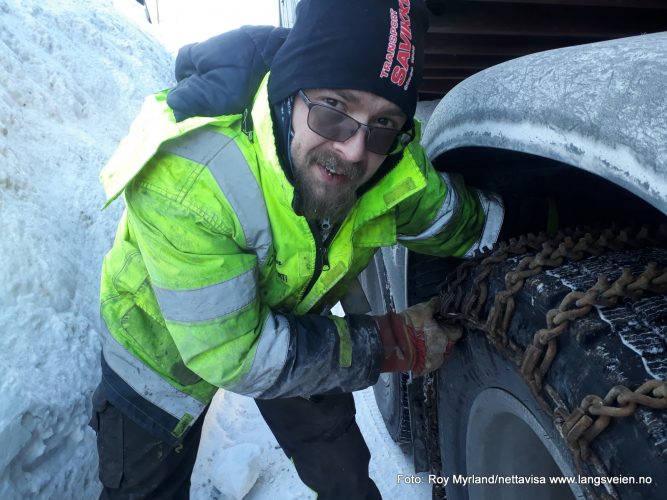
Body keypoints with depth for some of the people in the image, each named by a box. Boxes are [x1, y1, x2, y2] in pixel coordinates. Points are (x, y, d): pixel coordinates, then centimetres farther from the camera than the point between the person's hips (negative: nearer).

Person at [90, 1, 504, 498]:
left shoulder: (396, 169, -25)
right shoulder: (185, 177, -41)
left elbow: (468, 223, -2)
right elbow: (233, 353, -36)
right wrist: (390, 344, -29)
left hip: (288, 324, 4)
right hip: (165, 346, -3)